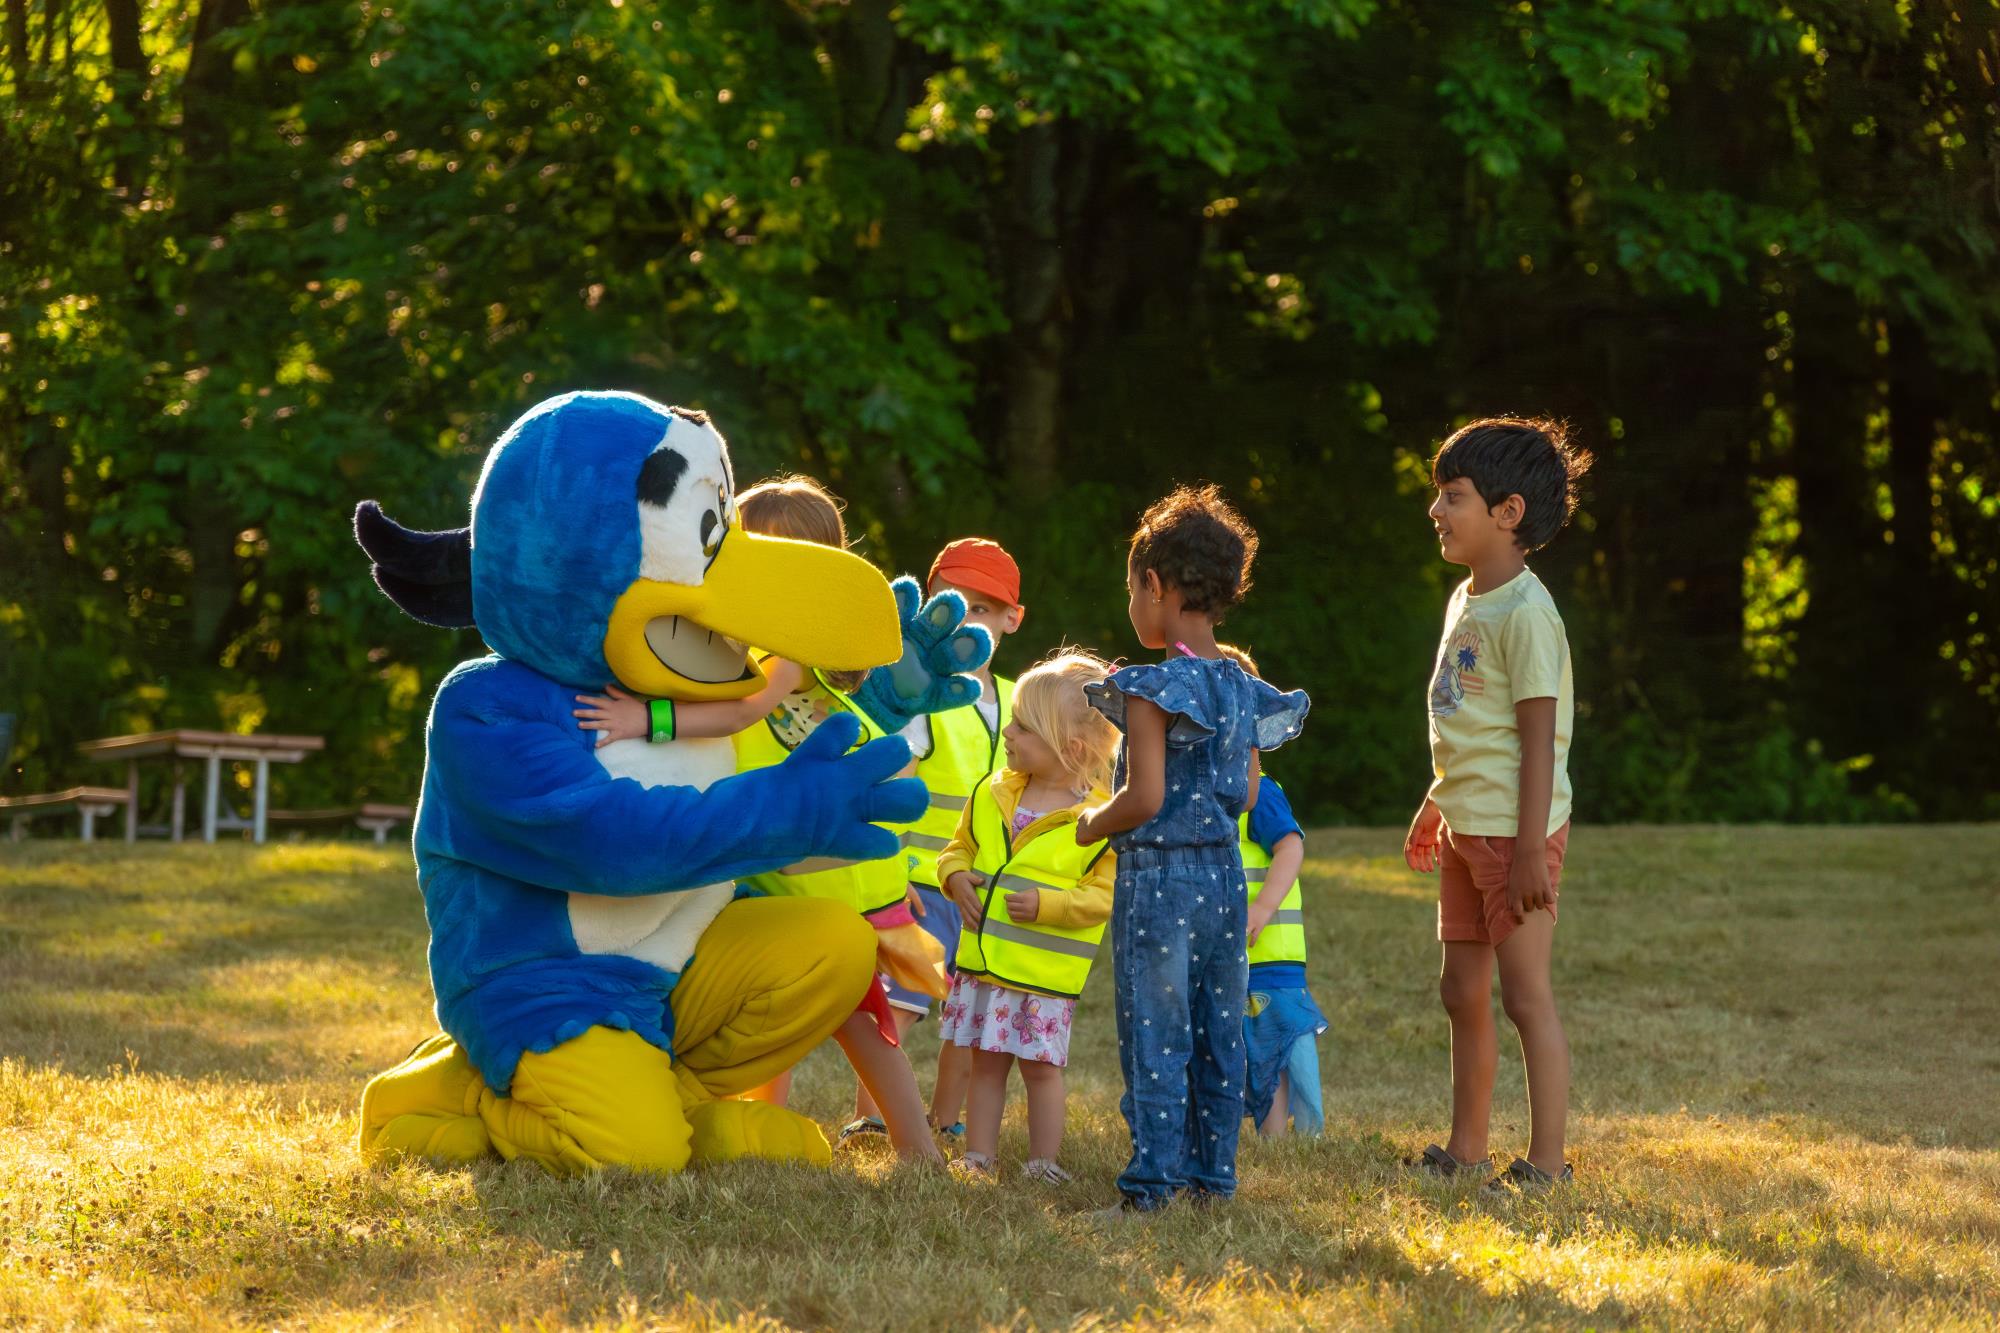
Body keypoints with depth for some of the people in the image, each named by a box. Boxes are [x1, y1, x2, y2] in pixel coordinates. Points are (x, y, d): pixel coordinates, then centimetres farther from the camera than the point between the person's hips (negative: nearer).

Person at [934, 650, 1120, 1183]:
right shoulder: (991, 795, 6)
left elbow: (1108, 894, -12)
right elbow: (959, 847, 19)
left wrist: (1047, 904, -22)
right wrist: (957, 876, -3)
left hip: (1045, 974, -5)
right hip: (982, 960, 5)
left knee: (1040, 1066, 2)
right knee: (985, 1062, 11)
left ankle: (1043, 1161, 13)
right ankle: (979, 1156, 19)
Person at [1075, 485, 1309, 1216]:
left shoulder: (1152, 688, -14)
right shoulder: (1241, 688, 7)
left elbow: (1144, 798, -19)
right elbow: (1247, 793, 12)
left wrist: (1093, 823, -2)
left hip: (1157, 877, -7)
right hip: (1224, 874, 7)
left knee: (1155, 1034, -3)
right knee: (1219, 1033, 11)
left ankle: (1154, 1182, -3)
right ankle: (1213, 1172, 17)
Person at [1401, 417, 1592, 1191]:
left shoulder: (1524, 612, -16)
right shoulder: (1466, 600, 12)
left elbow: (1538, 736, -19)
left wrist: (1530, 849, -22)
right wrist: (1436, 807, 27)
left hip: (1514, 831, -9)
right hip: (1465, 828, 9)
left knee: (1525, 993, -6)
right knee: (1462, 992, 14)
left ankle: (1545, 1163, -2)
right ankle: (1466, 1149, 24)